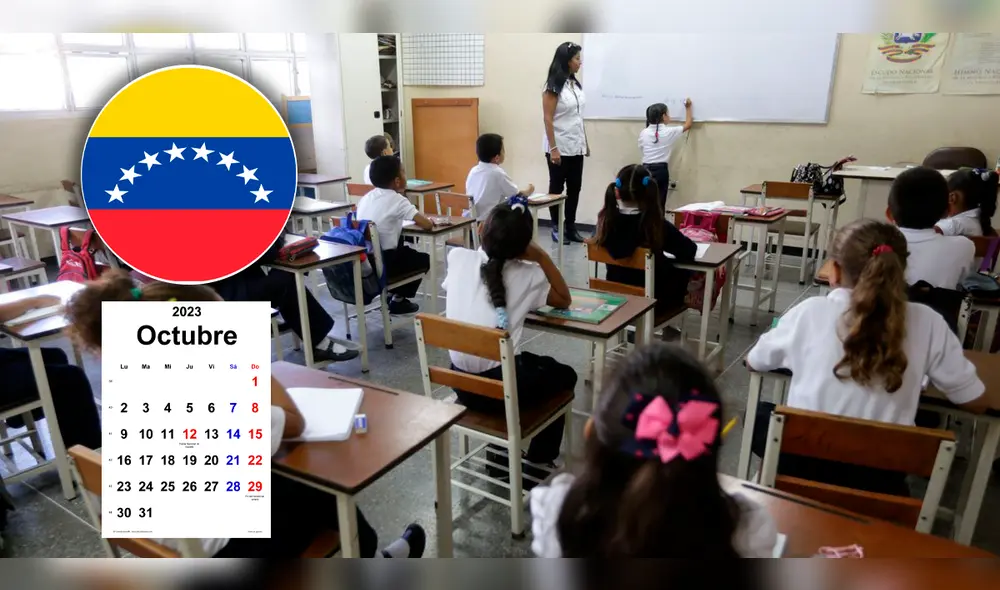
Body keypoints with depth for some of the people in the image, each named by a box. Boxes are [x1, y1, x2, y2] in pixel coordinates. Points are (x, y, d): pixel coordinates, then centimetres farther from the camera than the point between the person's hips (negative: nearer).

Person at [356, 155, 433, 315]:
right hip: (382, 264, -7)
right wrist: (430, 221, 5)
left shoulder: (366, 197, 9)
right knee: (424, 259, 18)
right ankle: (398, 301, 21)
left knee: (405, 251, 31)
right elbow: (426, 225, -17)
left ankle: (393, 294, 30)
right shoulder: (397, 199, -11)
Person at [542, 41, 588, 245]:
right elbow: (548, 119, -14)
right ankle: (556, 228, 14)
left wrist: (585, 142, 14)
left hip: (576, 147, 7)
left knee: (575, 188, 8)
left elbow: (579, 117, 14)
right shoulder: (553, 87, -10)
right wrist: (553, 148, -19)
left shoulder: (576, 84, 11)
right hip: (559, 147, -7)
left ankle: (571, 227, 18)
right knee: (557, 188, 4)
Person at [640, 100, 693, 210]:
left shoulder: (643, 132, 2)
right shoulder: (669, 132, -3)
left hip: (646, 170, 3)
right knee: (660, 203, 2)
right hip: (661, 170, -2)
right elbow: (688, 125, 11)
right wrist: (688, 108, 24)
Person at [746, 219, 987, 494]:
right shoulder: (927, 323, -7)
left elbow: (753, 363, 6)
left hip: (804, 467, -2)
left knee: (759, 415, 29)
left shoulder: (811, 311, -10)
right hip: (877, 483, 2)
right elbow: (976, 402, 5)